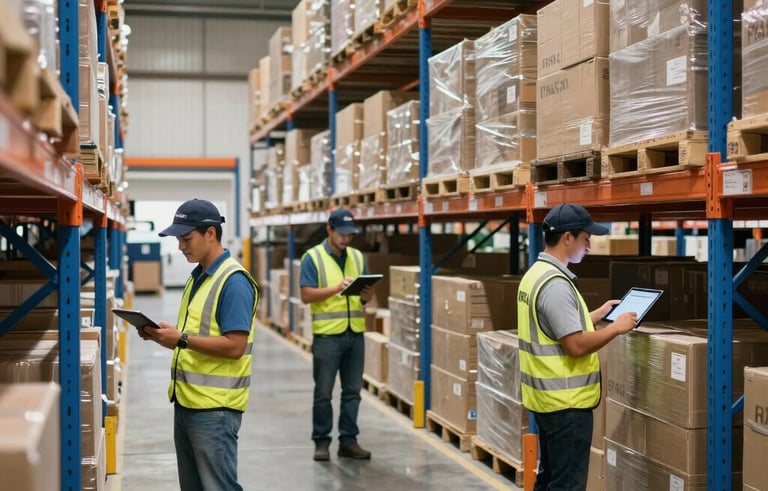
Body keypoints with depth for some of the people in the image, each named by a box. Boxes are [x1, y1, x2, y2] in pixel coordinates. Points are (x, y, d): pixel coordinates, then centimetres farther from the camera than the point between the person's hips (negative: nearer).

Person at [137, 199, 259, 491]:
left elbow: (234, 346, -21)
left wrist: (181, 339, -23)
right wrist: (164, 335, 2)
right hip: (187, 401, 10)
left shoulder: (234, 281, -15)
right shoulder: (197, 277, 13)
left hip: (215, 407, -10)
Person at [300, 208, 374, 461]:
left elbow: (366, 292, 16)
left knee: (352, 391, 9)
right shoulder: (313, 257, -3)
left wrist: (367, 295, -8)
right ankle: (321, 441, 14)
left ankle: (348, 440, 18)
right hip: (327, 335, -5)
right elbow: (306, 295, -11)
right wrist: (337, 288, -22)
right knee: (323, 392, 3)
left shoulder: (357, 257, 12)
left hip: (355, 334, 5)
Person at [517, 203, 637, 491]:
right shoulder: (555, 284, -22)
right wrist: (616, 328, -12)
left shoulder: (536, 273, 10)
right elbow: (577, 345, -24)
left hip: (548, 397, 10)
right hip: (566, 402, -10)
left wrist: (597, 315, 20)